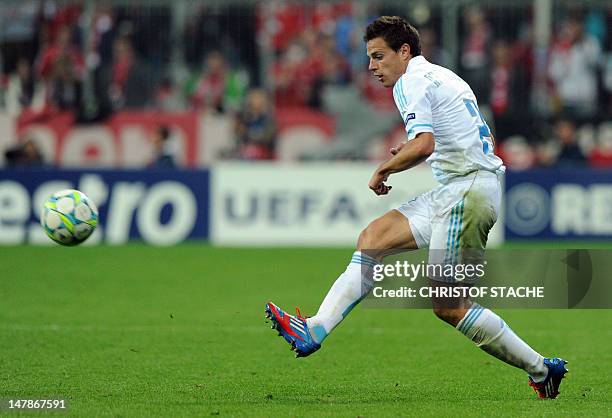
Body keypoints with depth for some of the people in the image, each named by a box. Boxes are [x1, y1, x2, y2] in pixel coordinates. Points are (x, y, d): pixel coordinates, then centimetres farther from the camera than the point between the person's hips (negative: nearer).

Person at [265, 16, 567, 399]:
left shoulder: (412, 82, -9)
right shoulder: (441, 77, 21)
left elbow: (423, 144, -25)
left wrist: (383, 170, -8)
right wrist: (410, 154, 18)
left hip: (469, 190, -11)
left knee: (447, 304, -9)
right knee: (373, 238, 5)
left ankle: (541, 369, -1)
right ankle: (315, 331, -2)